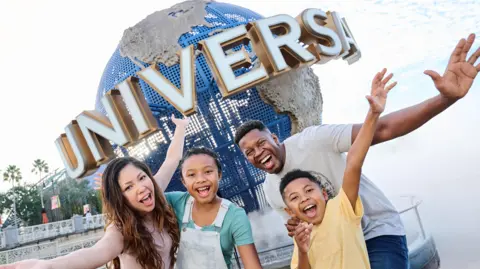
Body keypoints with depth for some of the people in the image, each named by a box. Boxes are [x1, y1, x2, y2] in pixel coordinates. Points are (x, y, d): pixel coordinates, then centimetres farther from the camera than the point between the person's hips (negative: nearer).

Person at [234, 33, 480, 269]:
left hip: (378, 232, -6)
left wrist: (446, 98, -43)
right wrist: (296, 229, -14)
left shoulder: (311, 140, -20)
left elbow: (382, 130, -30)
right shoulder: (271, 192, 0)